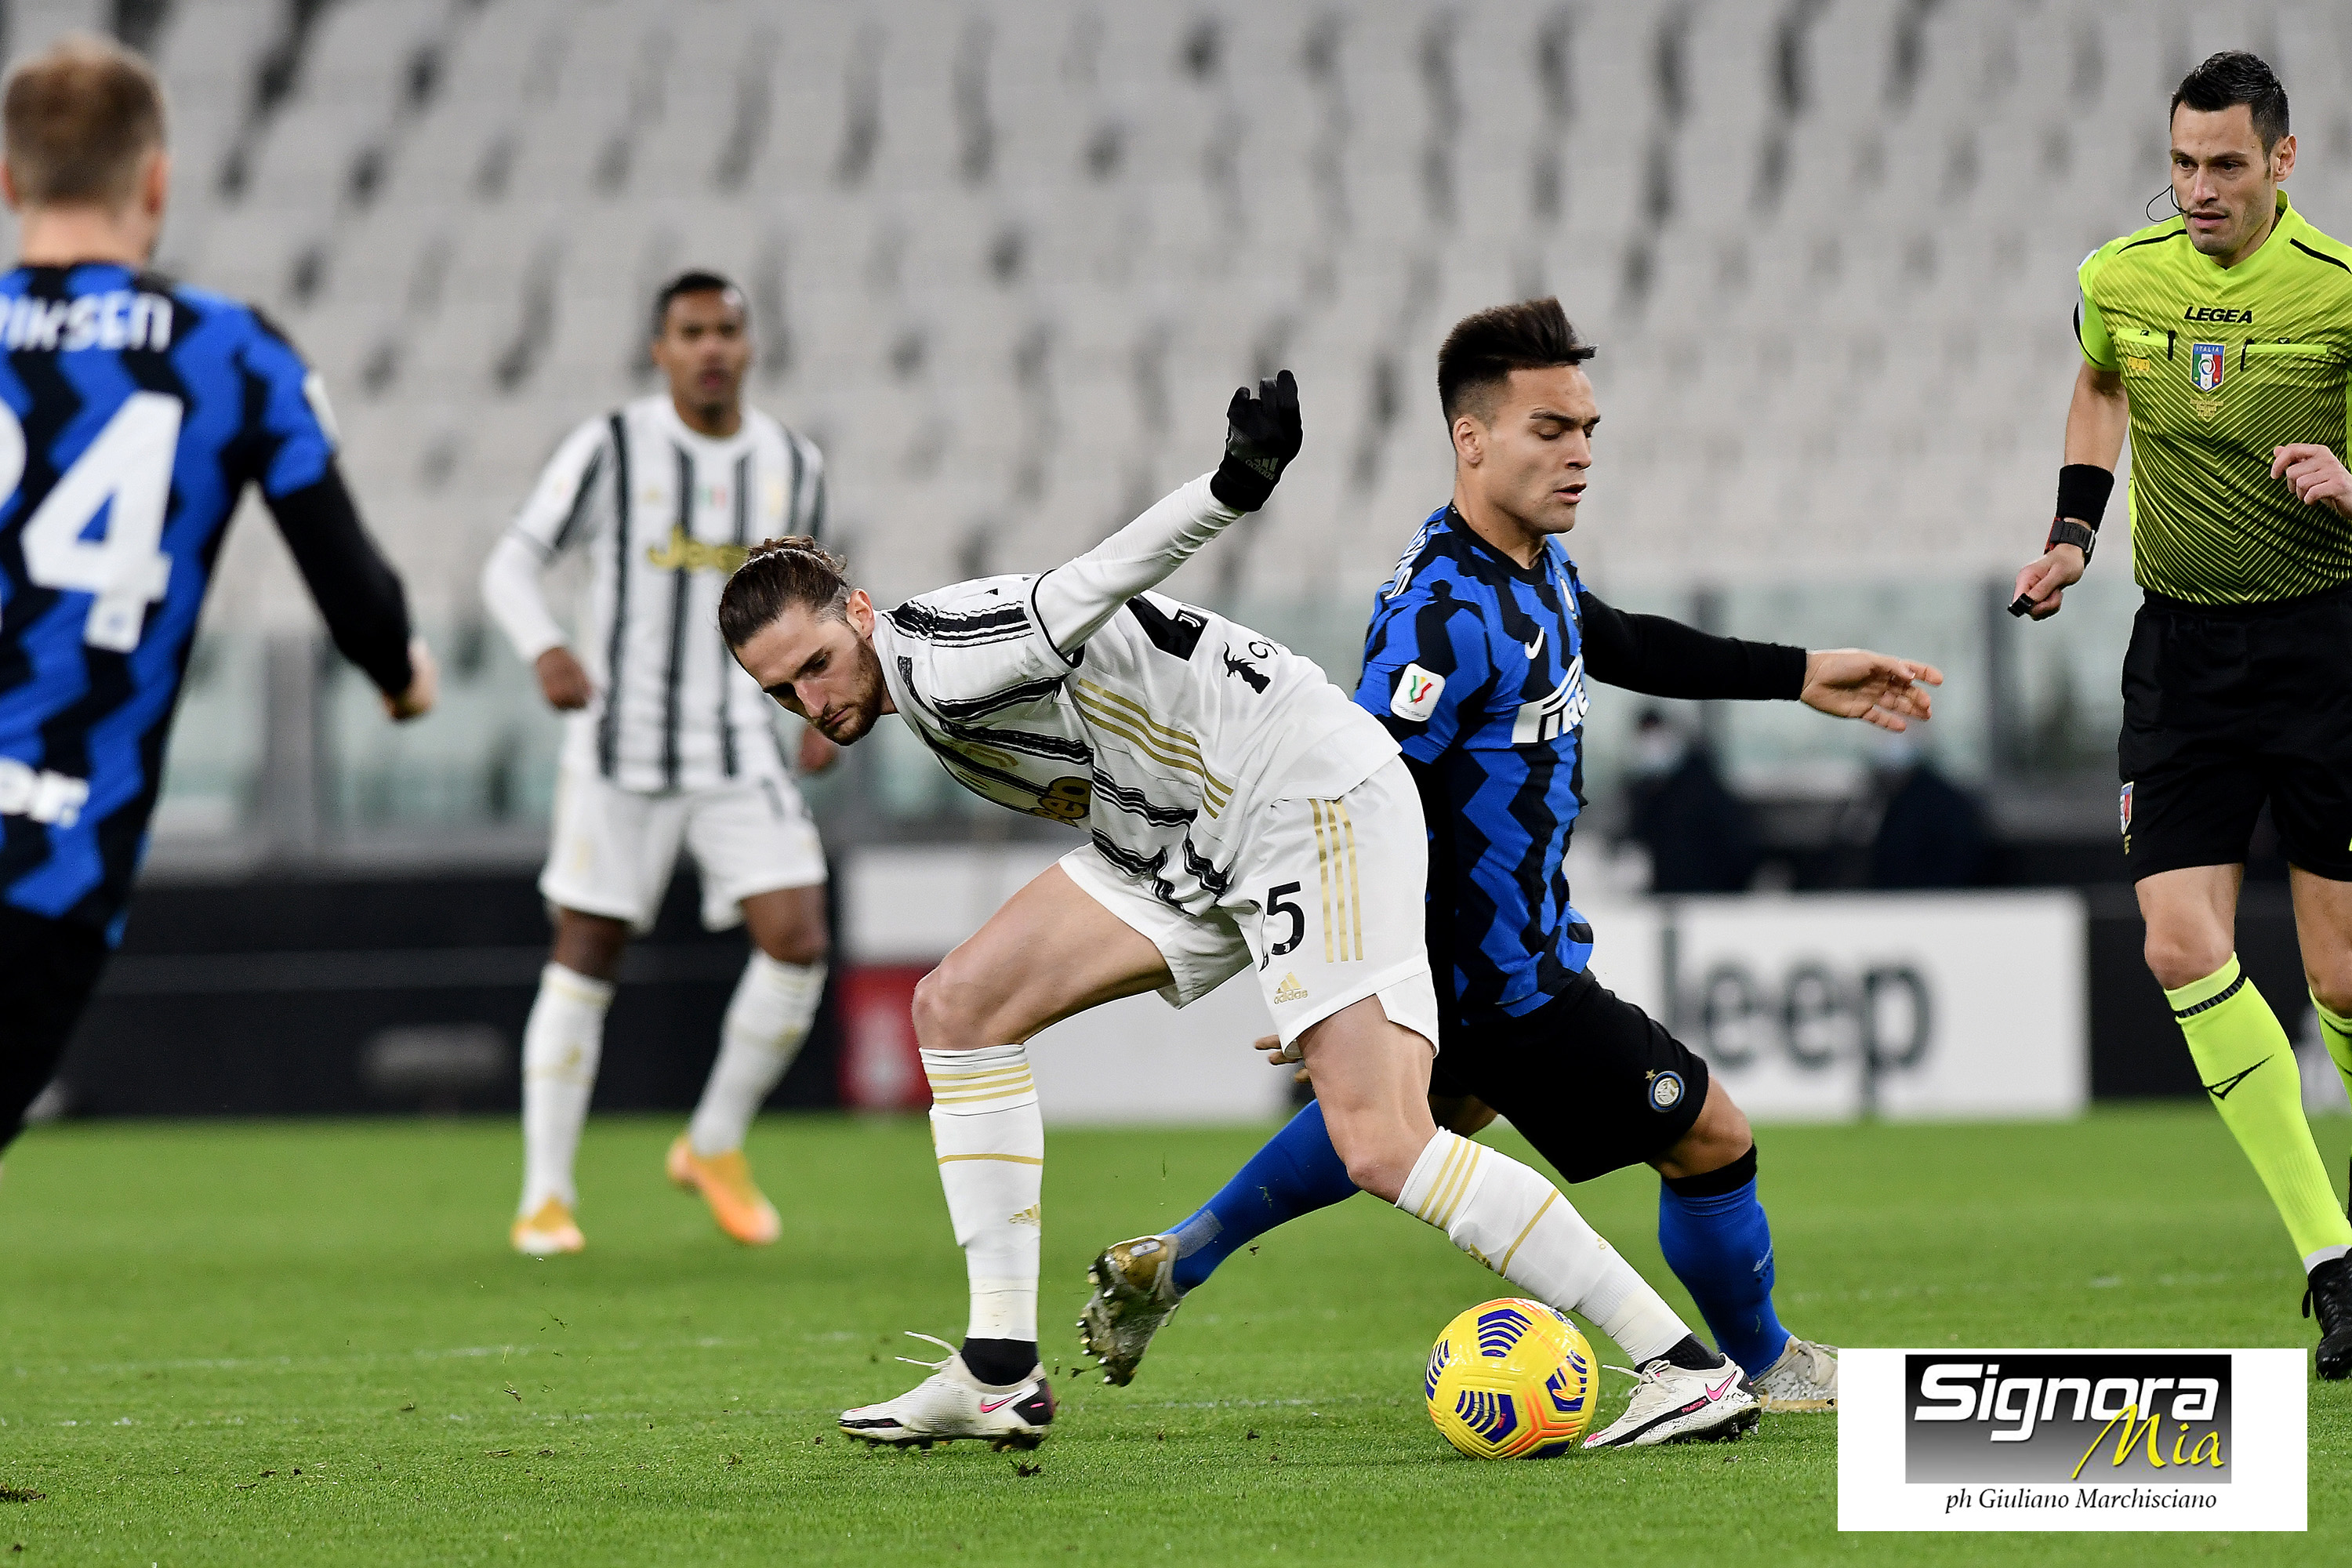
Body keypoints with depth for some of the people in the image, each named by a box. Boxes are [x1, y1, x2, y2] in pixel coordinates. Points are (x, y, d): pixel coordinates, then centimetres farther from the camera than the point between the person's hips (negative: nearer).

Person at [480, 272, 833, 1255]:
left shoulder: (791, 465, 5)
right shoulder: (612, 449, -7)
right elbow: (512, 565, -7)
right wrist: (546, 650, -27)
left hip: (738, 748, 3)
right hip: (621, 744, -3)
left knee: (797, 942, -11)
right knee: (586, 959, -1)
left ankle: (716, 1146, 10)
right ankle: (546, 1197, 10)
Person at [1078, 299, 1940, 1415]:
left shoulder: (1536, 560, 2)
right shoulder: (1444, 615, -30)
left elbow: (1616, 645, 23)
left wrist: (1798, 677, 23)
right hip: (1504, 977, -11)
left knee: (1444, 1103, 35)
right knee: (1710, 1140, 1)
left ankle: (1170, 1265, 34)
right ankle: (1764, 1368, 26)